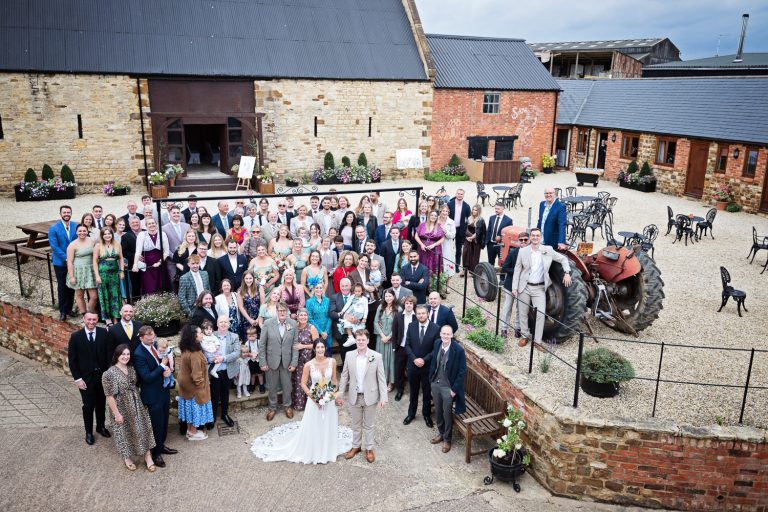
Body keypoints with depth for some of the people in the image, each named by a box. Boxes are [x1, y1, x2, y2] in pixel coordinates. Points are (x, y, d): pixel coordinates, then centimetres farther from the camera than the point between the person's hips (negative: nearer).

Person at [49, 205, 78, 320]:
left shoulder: (76, 227, 1)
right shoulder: (53, 228, -7)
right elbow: (54, 247, -11)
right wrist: (66, 258, -16)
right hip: (60, 262, -2)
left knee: (71, 286, 9)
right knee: (62, 287, 6)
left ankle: (69, 308, 22)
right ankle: (62, 311, 15)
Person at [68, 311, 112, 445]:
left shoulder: (104, 333, -7)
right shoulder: (76, 336, -10)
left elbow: (109, 353, -2)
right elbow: (71, 359, -6)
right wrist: (77, 378, -9)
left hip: (103, 375, 2)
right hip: (86, 377, -2)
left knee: (101, 403, 17)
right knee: (88, 406, 9)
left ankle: (100, 426, 38)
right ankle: (88, 432, 28)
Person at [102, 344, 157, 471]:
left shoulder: (131, 369, 0)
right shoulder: (110, 373, -20)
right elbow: (109, 396, -18)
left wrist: (138, 401, 12)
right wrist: (116, 413, -16)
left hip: (136, 405, 5)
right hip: (122, 408, -5)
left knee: (142, 430, 8)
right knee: (125, 432, 11)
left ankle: (147, 456, 20)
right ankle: (127, 458, 33)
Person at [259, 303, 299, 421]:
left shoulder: (293, 324, -6)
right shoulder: (268, 323, -11)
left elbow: (295, 344, -2)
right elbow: (262, 344, -6)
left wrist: (294, 362, -5)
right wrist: (263, 362, -7)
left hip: (286, 361, 1)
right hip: (272, 360, -1)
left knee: (287, 385, 13)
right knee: (272, 386, 13)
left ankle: (287, 406, 36)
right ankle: (272, 408, 33)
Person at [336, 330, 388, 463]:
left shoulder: (376, 356, -13)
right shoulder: (349, 355, -6)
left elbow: (381, 378, -9)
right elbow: (344, 376, 2)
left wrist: (383, 397, -12)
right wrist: (340, 395, 2)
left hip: (370, 396, -2)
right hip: (354, 396, 2)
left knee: (368, 425, 14)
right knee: (356, 424, 19)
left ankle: (369, 448, 32)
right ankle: (356, 446, 38)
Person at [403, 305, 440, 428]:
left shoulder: (435, 329, -12)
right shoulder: (411, 326, -4)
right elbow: (407, 345, -2)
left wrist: (424, 360, -17)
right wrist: (414, 359, -15)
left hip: (428, 366, -2)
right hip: (413, 365, 2)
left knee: (427, 392, 13)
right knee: (413, 392, 17)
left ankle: (427, 415, 30)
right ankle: (411, 413, 33)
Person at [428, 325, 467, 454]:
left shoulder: (459, 350, -22)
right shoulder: (437, 343, -6)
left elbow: (462, 372, -15)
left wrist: (454, 389, -14)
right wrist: (431, 378, 9)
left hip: (448, 387, -5)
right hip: (435, 383, 5)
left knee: (447, 413, 9)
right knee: (438, 411, 20)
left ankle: (447, 439, 28)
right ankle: (441, 433, 41)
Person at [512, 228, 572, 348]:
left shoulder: (548, 250, -2)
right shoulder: (522, 251, -3)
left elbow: (563, 259, 9)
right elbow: (517, 270, 0)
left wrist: (567, 273, -5)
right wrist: (514, 287, -4)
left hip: (539, 288, 0)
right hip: (524, 287, 1)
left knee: (540, 314, -7)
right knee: (522, 313, 9)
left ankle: (537, 341, 3)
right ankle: (525, 336, 27)